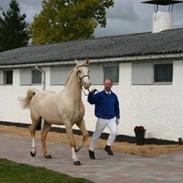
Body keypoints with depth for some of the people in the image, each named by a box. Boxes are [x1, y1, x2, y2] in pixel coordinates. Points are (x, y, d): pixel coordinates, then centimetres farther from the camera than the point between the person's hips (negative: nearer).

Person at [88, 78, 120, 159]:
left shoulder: (114, 96, 3)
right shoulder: (99, 95, -10)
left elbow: (116, 107, 15)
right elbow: (91, 101, -24)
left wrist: (118, 117, 16)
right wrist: (91, 94, -42)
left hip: (112, 118, 3)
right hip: (101, 119, -3)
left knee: (114, 131, -20)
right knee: (96, 135, 7)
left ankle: (108, 146, 1)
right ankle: (91, 150, 27)